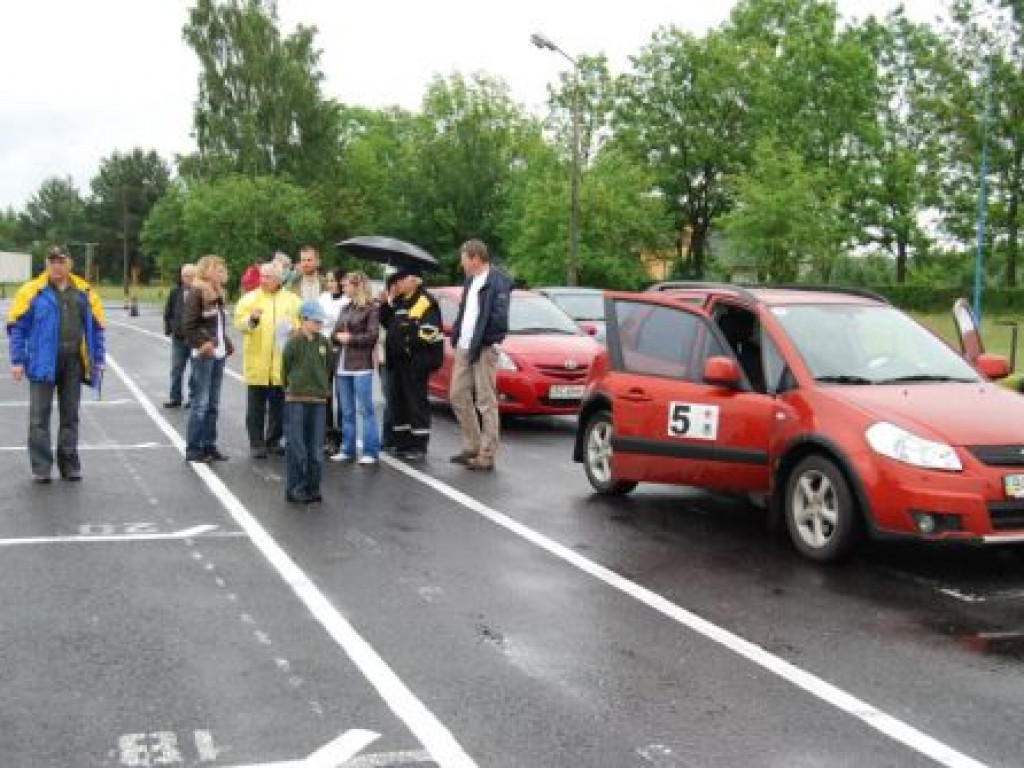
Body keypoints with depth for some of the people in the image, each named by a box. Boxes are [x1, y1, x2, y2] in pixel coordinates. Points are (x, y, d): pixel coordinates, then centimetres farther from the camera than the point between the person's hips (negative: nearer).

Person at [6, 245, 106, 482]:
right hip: (43, 362, -3)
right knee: (39, 416, 0)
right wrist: (17, 361, -7)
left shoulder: (84, 292, 8)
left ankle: (69, 465, 19)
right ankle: (41, 467, 6)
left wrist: (98, 360, 7)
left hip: (73, 362, 3)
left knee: (70, 416, 10)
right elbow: (17, 327, -1)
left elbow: (96, 328, 12)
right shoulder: (33, 291, -1)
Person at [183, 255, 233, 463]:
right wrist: (202, 344, -20)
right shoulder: (196, 293, -9)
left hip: (218, 354, 8)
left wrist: (226, 343, 10)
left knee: (213, 404, 10)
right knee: (201, 403, -7)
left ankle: (209, 446, 16)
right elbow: (189, 326, -15)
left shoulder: (218, 294, 16)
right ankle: (192, 448, -1)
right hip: (204, 355, -8)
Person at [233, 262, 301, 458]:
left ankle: (274, 441, 22)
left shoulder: (292, 300, 9)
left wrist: (293, 327, -14)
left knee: (279, 406, 10)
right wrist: (251, 319, -24)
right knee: (256, 406, 1)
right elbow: (239, 323, -5)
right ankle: (256, 443, 7)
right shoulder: (250, 298, 4)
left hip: (282, 363, 2)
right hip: (257, 363, -2)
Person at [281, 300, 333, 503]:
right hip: (296, 400, -4)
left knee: (316, 449, 6)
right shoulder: (294, 343, -6)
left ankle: (312, 488, 15)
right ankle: (294, 489, 7)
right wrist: (290, 389, 5)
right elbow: (285, 369, 2)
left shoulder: (324, 343, 7)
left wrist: (324, 389, 12)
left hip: (318, 401, 4)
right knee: (297, 448, -2)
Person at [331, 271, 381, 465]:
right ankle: (348, 449, 17)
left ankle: (371, 451, -3)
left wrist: (350, 338, -7)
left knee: (365, 409, -6)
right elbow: (335, 333, 16)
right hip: (343, 365, 7)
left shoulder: (371, 308, -3)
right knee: (346, 411, 10)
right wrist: (338, 336, -5)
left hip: (361, 365, -7)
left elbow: (372, 336, -10)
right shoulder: (346, 308, 18)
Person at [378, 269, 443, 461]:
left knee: (416, 403, -6)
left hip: (415, 362, -9)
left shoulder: (426, 302, -12)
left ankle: (419, 447, -2)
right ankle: (402, 443, 20)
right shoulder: (398, 302, 18)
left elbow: (428, 332, -19)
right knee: (397, 402, 12)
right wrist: (388, 303, 10)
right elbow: (387, 322, 24)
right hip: (397, 360, 9)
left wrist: (409, 344, -17)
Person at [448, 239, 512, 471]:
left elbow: (499, 318, -19)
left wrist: (479, 343, -15)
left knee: (486, 402, -4)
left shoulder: (497, 281, -12)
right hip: (464, 348, 9)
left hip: (484, 349, -9)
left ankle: (487, 455, 1)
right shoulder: (470, 282, 16)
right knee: (458, 395, 13)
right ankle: (472, 445, 24)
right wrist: (456, 337, 8)